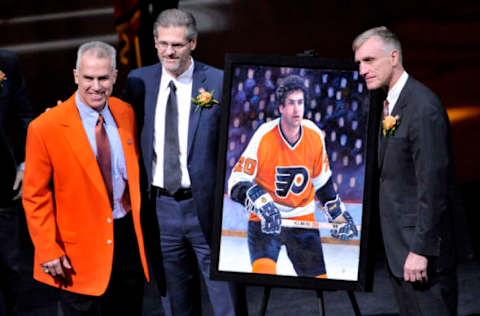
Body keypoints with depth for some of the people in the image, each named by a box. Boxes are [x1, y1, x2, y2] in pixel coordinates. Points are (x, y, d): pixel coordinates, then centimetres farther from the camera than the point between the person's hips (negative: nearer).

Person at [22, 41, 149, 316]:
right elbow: (35, 197, -9)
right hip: (80, 252, -5)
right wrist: (48, 251, -13)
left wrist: (137, 220, 10)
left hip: (128, 239, 5)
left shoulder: (126, 113, 3)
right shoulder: (45, 128, -13)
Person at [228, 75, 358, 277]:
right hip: (264, 221, -4)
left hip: (303, 220, 4)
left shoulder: (315, 136, -5)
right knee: (264, 269, -26)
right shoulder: (264, 137, -18)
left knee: (318, 276, 2)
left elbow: (322, 180, 13)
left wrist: (338, 213, 12)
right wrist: (261, 204, -33)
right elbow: (237, 183, -17)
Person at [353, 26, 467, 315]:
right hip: (399, 244, 10)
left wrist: (421, 250, -22)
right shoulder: (391, 103, 12)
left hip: (421, 239, -10)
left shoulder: (423, 107, -19)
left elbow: (433, 184, -22)